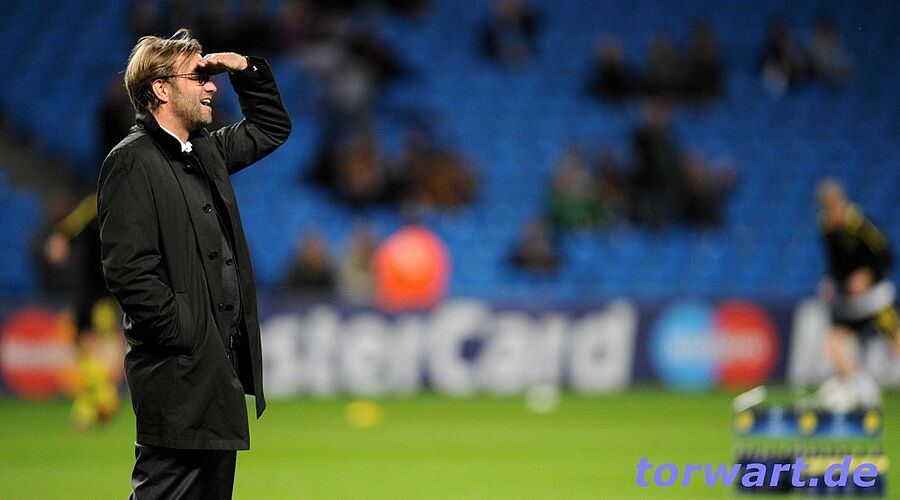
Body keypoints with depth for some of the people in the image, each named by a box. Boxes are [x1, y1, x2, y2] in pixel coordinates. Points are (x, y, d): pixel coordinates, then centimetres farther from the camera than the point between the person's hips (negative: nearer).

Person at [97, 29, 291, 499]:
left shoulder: (207, 151, 16)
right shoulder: (131, 162, -11)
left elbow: (272, 128, 34)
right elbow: (127, 268, -18)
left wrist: (247, 71, 16)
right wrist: (184, 336, -18)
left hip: (219, 363, 9)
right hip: (178, 369, -9)